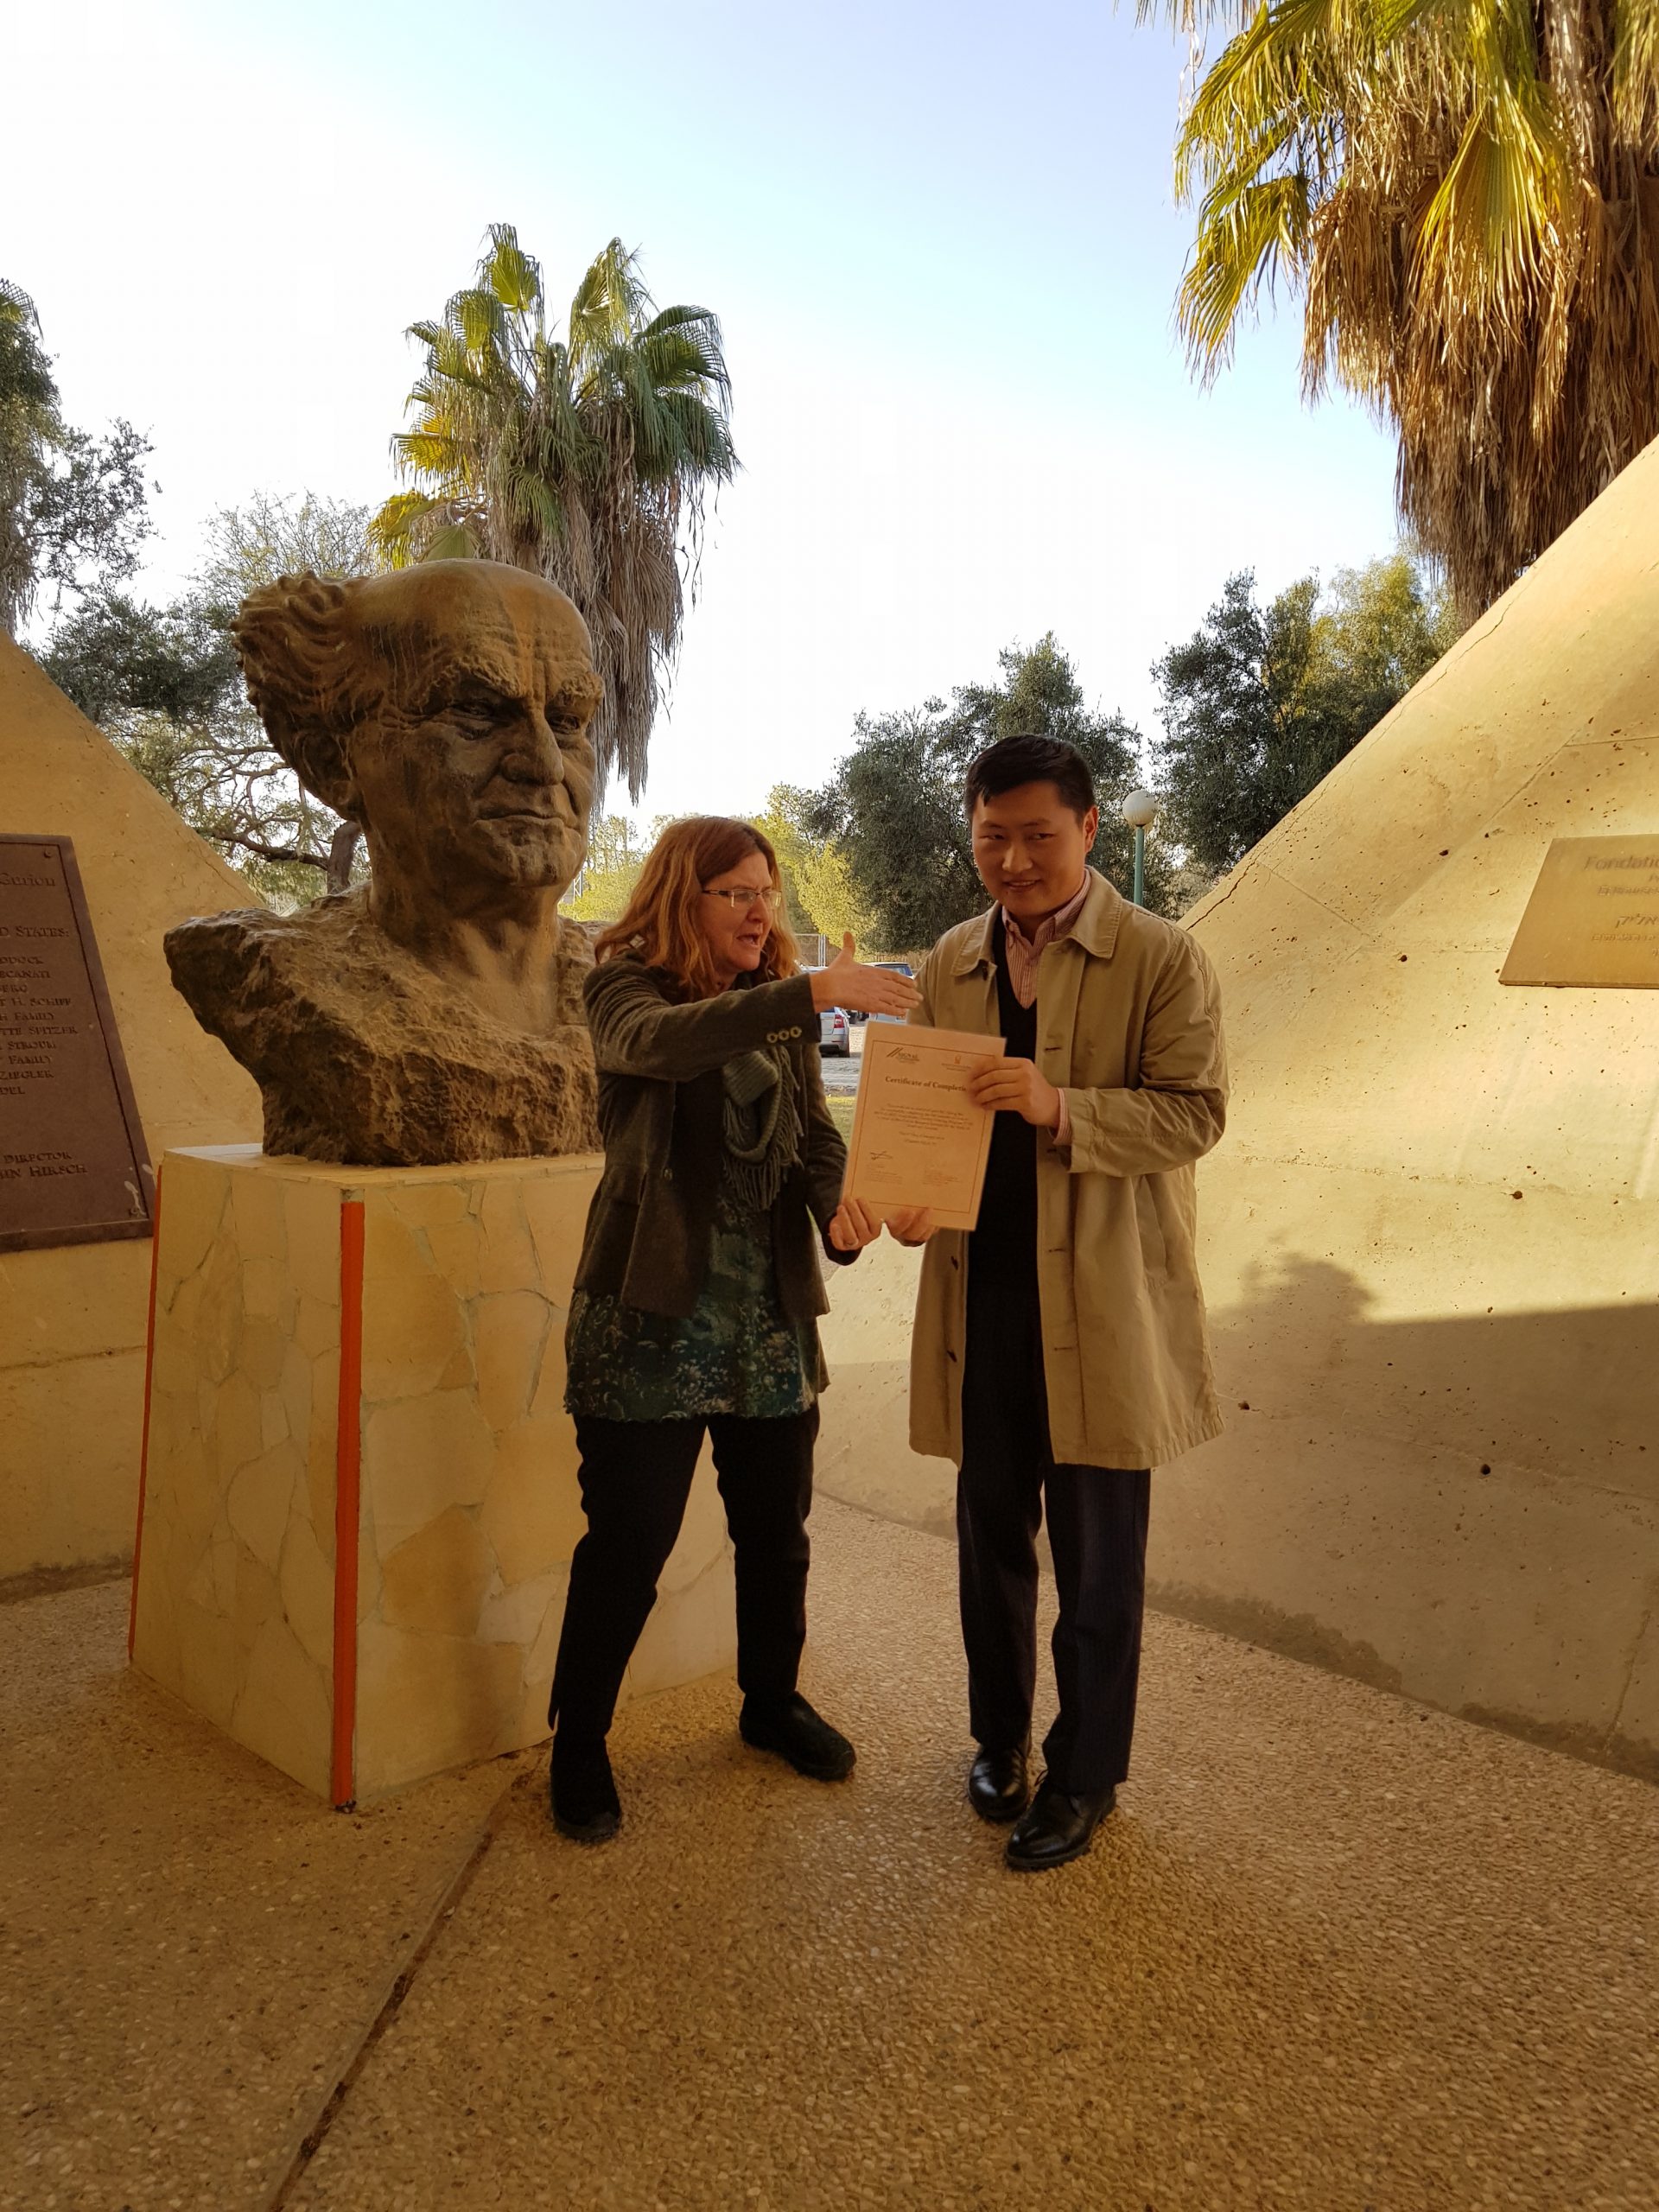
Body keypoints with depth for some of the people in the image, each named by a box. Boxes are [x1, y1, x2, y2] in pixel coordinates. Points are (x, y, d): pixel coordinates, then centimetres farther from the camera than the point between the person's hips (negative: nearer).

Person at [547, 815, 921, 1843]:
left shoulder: (782, 1007, 10)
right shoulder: (626, 987, -6)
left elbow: (817, 1130, 3)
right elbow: (661, 1042, -30)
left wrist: (840, 1204, -19)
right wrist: (813, 993, -40)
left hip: (770, 1308, 5)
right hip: (652, 1307, -5)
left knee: (777, 1524, 14)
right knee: (630, 1535, 1)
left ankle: (774, 1699, 37)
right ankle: (578, 1739, 22)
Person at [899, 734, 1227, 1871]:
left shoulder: (1164, 959, -5)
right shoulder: (952, 961, 9)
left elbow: (1194, 1113, -12)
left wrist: (1061, 1108, -27)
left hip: (1101, 1302, -4)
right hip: (981, 1294, 4)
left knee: (1098, 1555, 9)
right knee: (992, 1533, 17)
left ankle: (1086, 1775, 28)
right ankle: (1000, 1735, 38)